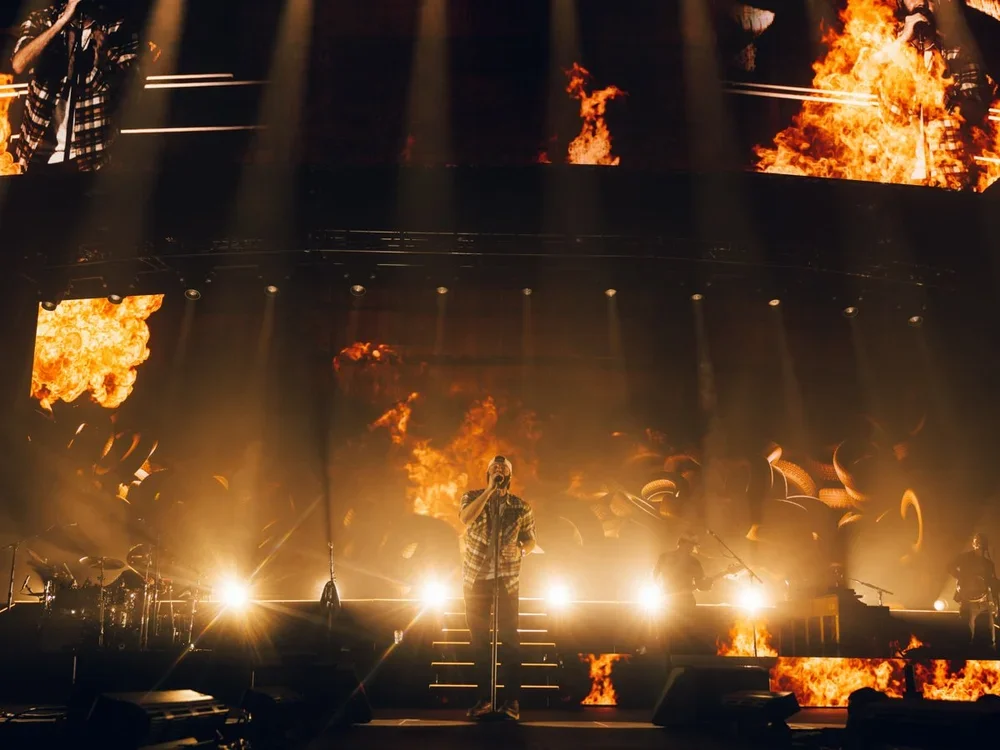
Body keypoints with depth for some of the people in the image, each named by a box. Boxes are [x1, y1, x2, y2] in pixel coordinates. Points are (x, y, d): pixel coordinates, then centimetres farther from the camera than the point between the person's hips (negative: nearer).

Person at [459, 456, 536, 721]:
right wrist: (489, 490, -22)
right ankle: (484, 697, 15)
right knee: (478, 638, 6)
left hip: (507, 579, -1)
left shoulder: (521, 507, 3)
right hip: (476, 578, 1)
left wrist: (520, 550, -13)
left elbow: (530, 540, 9)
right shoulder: (473, 497, 1)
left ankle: (513, 700, -2)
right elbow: (465, 518, -20)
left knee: (509, 637, -6)